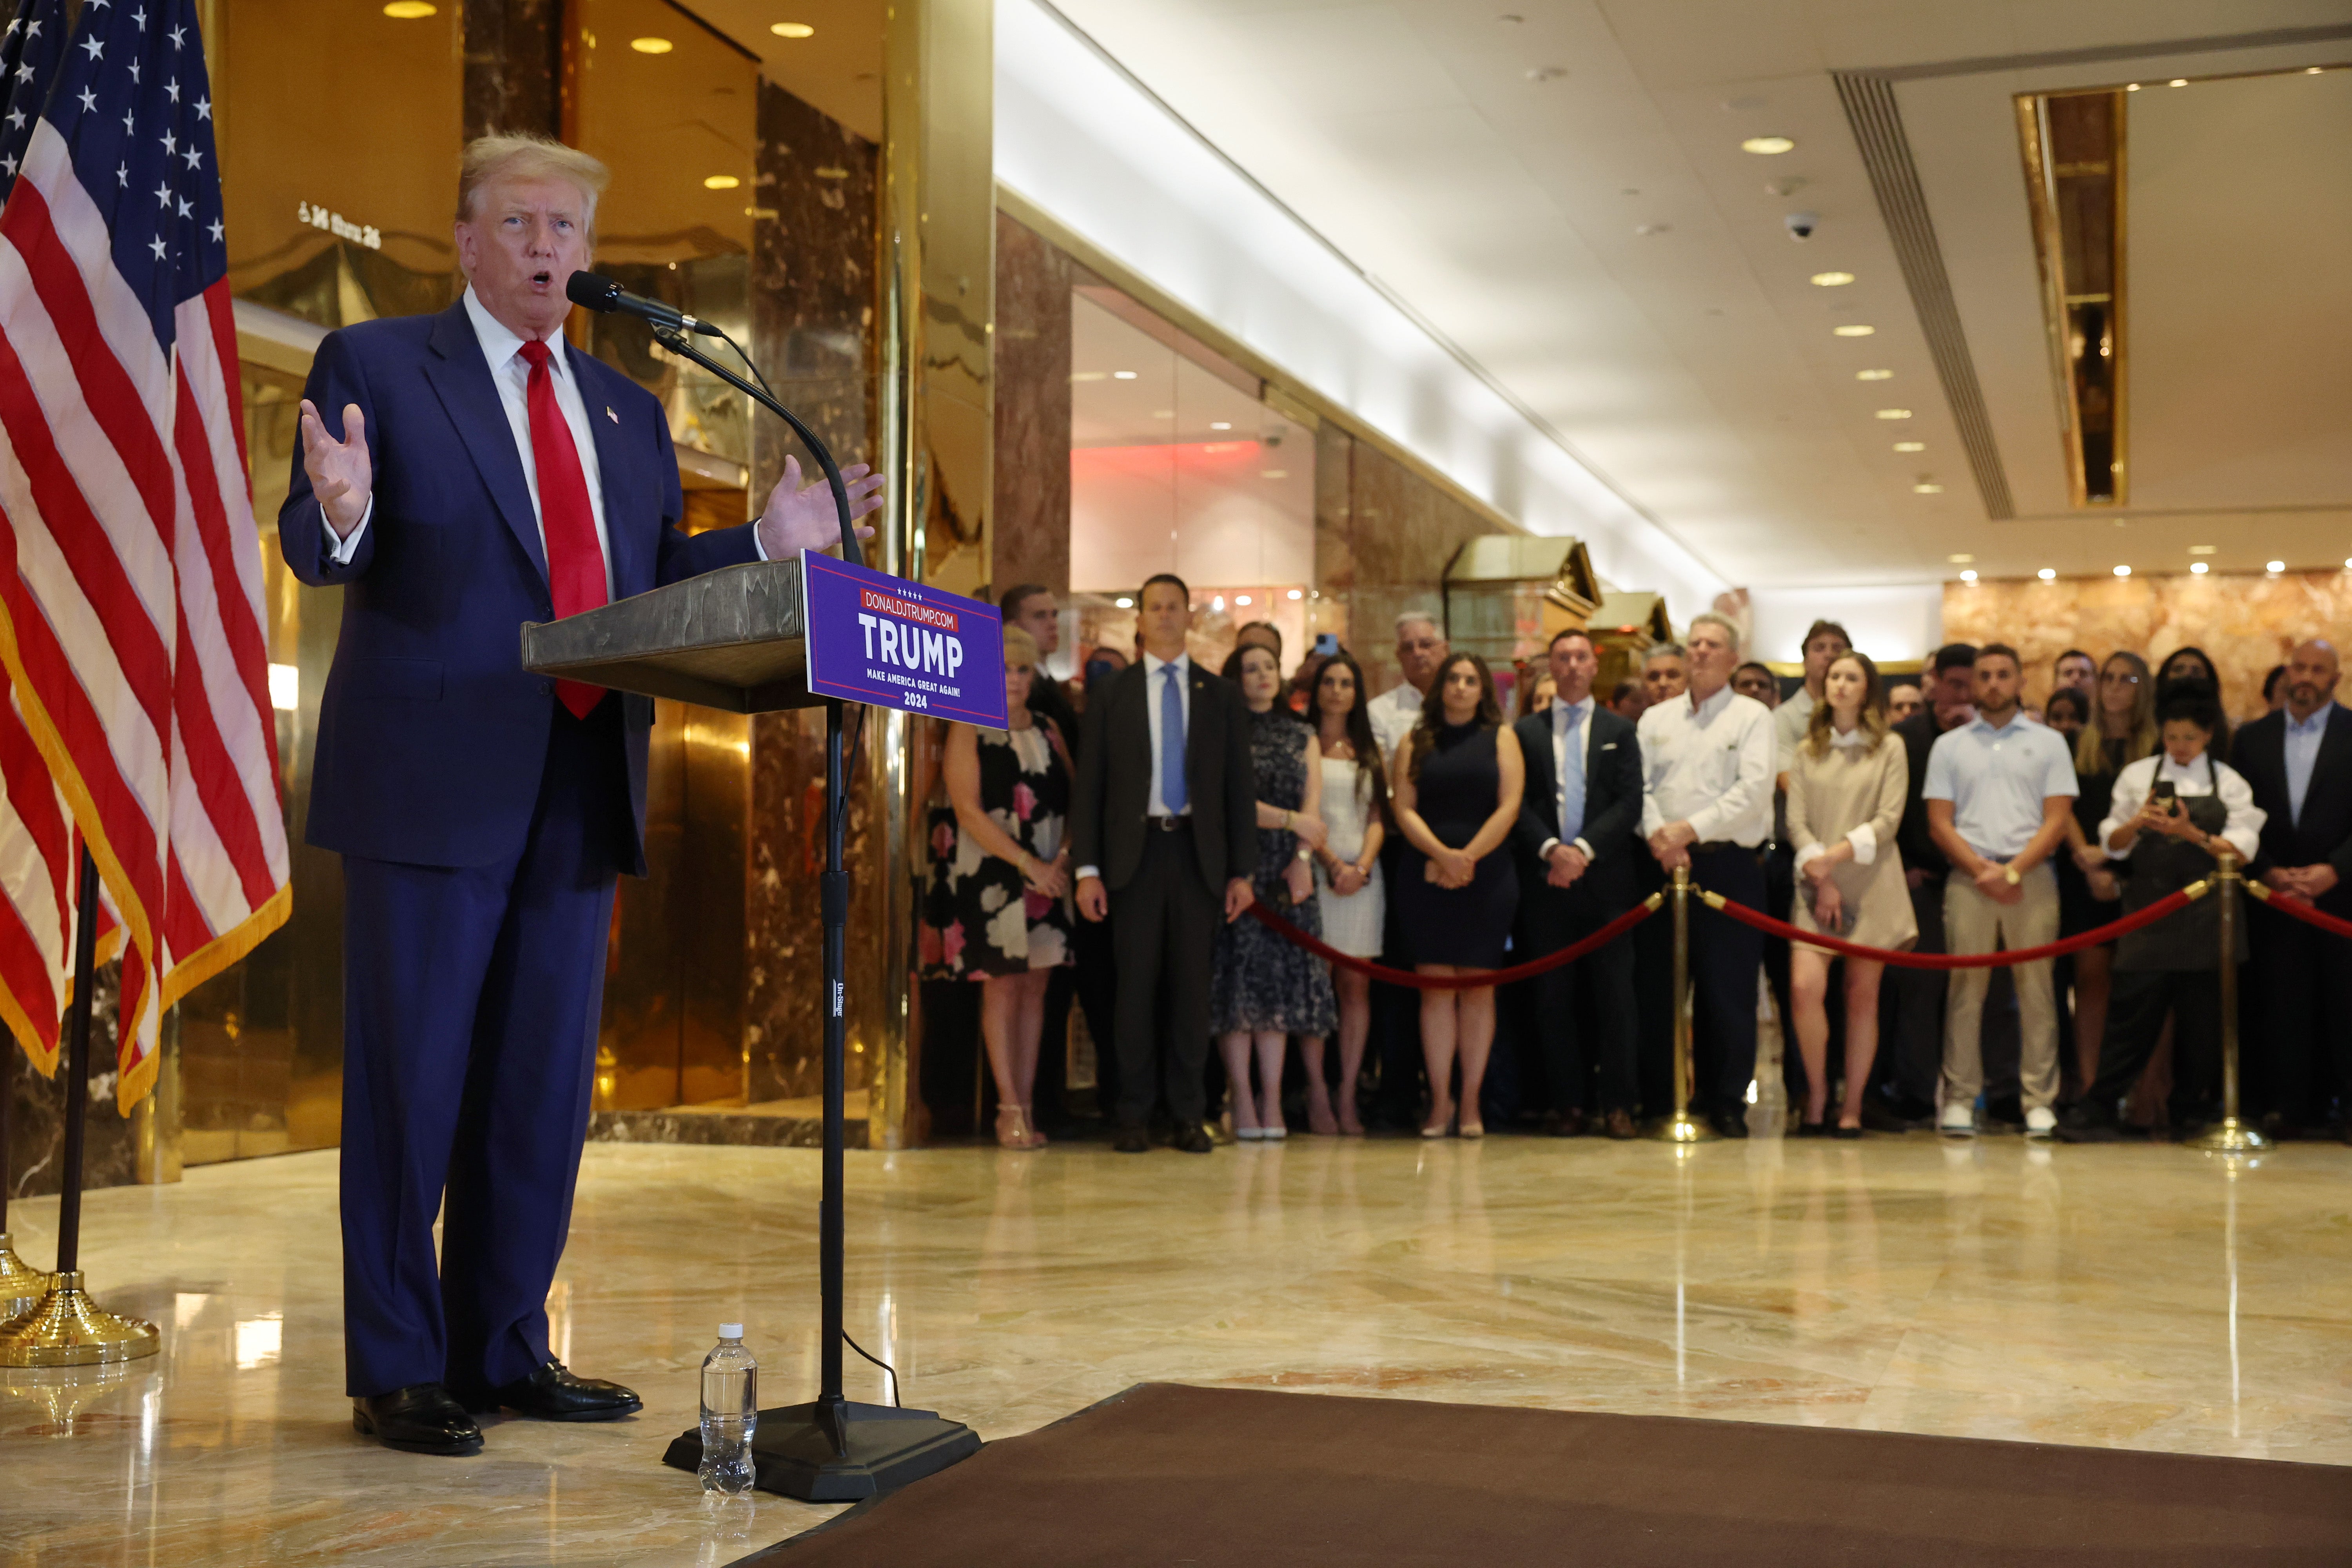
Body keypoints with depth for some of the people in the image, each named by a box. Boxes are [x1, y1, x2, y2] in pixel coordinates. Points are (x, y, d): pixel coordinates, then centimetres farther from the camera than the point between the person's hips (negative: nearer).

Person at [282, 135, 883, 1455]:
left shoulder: (630, 413, 18)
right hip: (435, 784, -5)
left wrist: (769, 543, 4)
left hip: (581, 791, 6)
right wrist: (341, 515, -26)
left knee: (546, 1083, 10)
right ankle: (398, 1368, 11)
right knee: (412, 1077, 0)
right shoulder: (376, 365, 3)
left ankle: (505, 1349, 22)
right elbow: (315, 556, -4)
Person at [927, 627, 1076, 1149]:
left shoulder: (1049, 731, 13)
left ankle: (1026, 1107, 7)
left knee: (1035, 989, 3)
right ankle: (1009, 1108, 0)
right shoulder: (969, 731, -1)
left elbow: (1073, 801, 9)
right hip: (989, 876, -4)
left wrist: (1063, 857, -9)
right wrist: (1027, 863, -15)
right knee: (1001, 987, -5)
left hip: (1047, 877, 4)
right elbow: (969, 811, -10)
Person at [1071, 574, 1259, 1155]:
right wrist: (1087, 869, -4)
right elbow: (1089, 787, 4)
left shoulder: (1221, 696, 10)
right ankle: (1133, 1115, 6)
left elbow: (1240, 787, 8)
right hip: (1135, 851, -1)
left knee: (1193, 984, 3)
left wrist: (1243, 870, 1)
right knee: (1136, 984, 0)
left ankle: (1189, 1114, 9)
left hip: (1199, 853, 1)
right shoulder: (1111, 696, 8)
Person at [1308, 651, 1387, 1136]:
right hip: (1315, 872, -4)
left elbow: (1378, 818, 12)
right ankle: (1317, 1097, -5)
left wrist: (1361, 866, -5)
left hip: (1362, 874, 4)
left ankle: (1348, 1097, 0)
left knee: (1356, 987, -1)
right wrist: (1332, 863, -12)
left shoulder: (1368, 751, 18)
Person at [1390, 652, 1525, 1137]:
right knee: (1435, 986, -3)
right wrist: (1441, 855, -13)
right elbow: (1404, 809, 2)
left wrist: (1468, 857, -10)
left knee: (1477, 986, -1)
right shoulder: (1415, 743, 12)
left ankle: (1470, 1102, 2)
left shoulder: (1501, 738, 10)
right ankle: (1439, 1101, 0)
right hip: (1427, 875, 1)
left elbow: (1509, 806, 0)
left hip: (1486, 875, 0)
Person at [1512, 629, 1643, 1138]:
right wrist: (1551, 848, -13)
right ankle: (1569, 1102, 8)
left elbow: (1630, 805, 0)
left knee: (1614, 994, -2)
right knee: (1555, 996, 2)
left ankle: (1619, 1104, 3)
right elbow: (1518, 805, 3)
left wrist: (1584, 849, -12)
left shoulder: (1619, 731, 10)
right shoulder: (1527, 732, 10)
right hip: (1546, 881, 1)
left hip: (1606, 880, -1)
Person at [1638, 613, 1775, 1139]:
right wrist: (1658, 834, -12)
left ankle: (1728, 1101, 7)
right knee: (1658, 986, 3)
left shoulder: (1752, 717, 5)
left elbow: (1754, 789, -8)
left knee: (1730, 991, -2)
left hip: (1730, 864, -3)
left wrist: (1693, 828, -15)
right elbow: (1639, 786, 6)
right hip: (1666, 863, 3)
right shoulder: (1656, 720, 16)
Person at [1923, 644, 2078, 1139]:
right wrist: (1981, 869, -7)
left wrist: (2013, 872, -8)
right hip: (1967, 876, 1)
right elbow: (1940, 823, 7)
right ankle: (1959, 1099, -2)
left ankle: (2040, 1101, -2)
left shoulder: (2048, 743, 11)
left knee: (2036, 988, -4)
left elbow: (2057, 820, 3)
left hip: (2033, 877, 0)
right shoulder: (1949, 746, 14)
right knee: (1965, 989, -4)